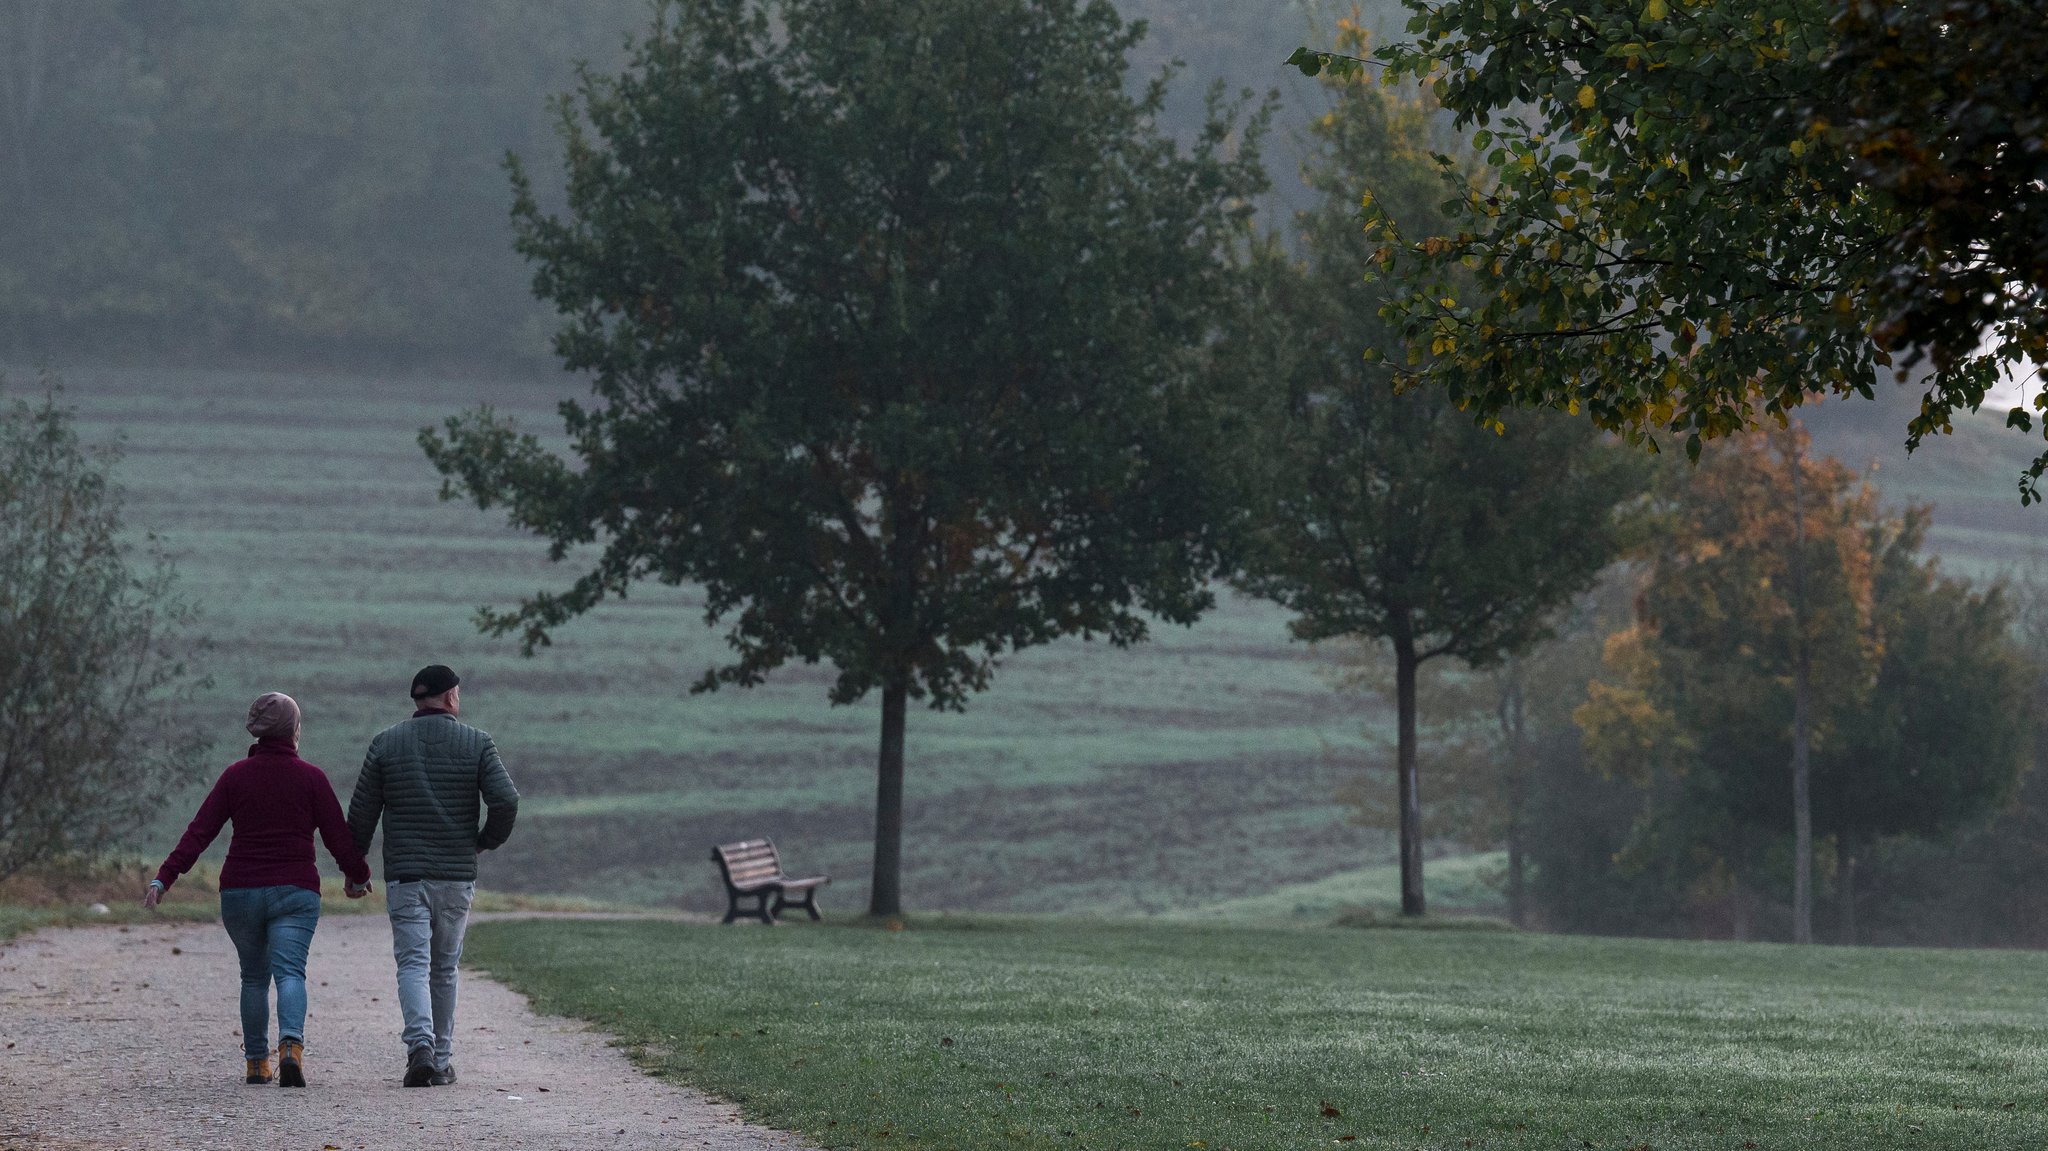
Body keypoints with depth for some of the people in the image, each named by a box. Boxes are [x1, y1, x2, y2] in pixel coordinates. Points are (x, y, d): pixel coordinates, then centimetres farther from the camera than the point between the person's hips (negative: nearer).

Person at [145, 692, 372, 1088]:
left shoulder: (236, 775, 3)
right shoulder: (310, 777, -2)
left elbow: (199, 832, -3)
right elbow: (338, 836, 0)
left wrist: (163, 879, -3)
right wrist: (358, 876, 17)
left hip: (240, 891, 2)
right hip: (295, 891, -2)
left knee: (254, 976, 17)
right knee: (289, 972, -9)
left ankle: (257, 1062, 17)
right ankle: (291, 1044, -34)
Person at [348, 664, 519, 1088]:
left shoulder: (385, 743, 3)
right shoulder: (477, 743, 1)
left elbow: (362, 813, 4)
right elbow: (506, 800, -10)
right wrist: (488, 840, 9)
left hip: (404, 875, -1)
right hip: (457, 876, 1)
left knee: (413, 963, -4)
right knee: (444, 968, 13)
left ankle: (420, 1045, -26)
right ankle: (442, 1061, 15)